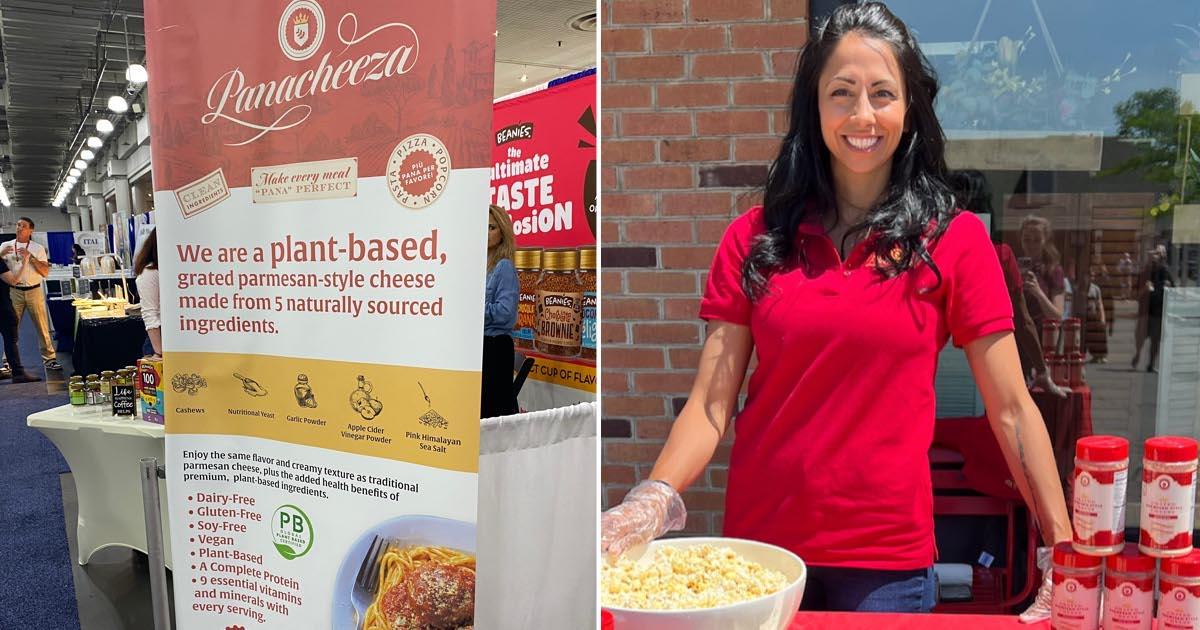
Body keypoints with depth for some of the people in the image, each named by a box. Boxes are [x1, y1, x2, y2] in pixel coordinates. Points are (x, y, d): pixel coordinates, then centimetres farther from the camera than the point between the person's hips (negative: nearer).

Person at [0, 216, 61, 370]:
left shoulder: (38, 248, 6)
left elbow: (45, 272, -2)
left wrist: (31, 257, -13)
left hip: (34, 291, 0)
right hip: (14, 292, 0)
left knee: (42, 326, 2)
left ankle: (49, 358, 8)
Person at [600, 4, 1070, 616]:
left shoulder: (955, 240, -3)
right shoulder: (754, 238, 0)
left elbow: (1011, 410, -2)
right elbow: (711, 403, -4)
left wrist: (1064, 545, -7)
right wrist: (654, 498, -20)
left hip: (889, 556, -1)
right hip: (758, 542, 2)